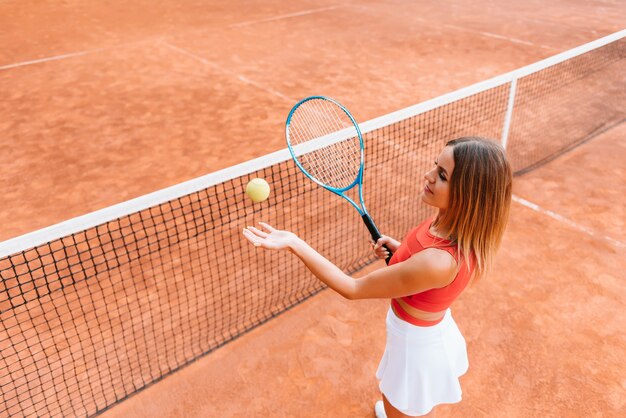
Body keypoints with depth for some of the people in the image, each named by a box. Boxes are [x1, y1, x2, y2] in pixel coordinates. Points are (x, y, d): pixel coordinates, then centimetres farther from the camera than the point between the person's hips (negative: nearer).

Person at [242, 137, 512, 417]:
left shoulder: (438, 263, -42)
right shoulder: (458, 222, -17)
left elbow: (353, 289, -31)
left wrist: (293, 244, -31)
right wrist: (398, 248, -11)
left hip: (416, 349, -8)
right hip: (435, 334, 8)